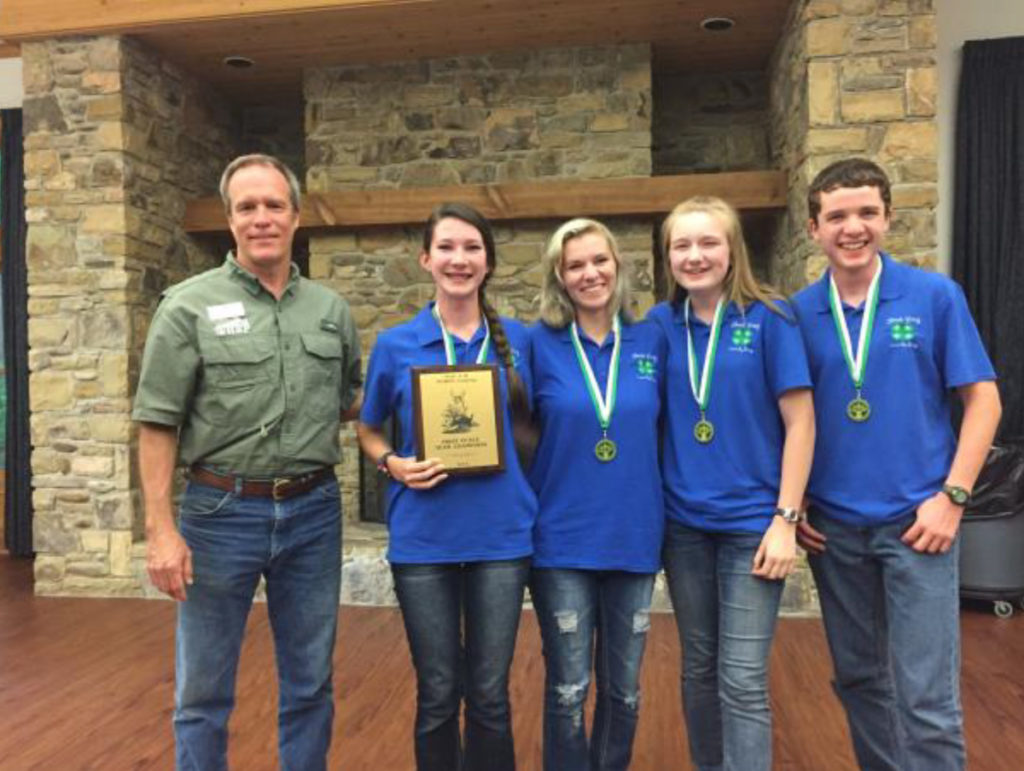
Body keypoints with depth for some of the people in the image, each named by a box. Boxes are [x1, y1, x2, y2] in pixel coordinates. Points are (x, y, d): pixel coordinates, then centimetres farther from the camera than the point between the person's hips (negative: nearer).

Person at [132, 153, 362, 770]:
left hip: (313, 511, 3)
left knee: (310, 686, 15)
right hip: (222, 512, -2)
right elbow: (158, 424, -5)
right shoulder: (190, 305, -4)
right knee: (204, 691, 11)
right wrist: (162, 529, -10)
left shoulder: (331, 309, 6)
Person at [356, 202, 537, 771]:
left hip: (501, 534, 1)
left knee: (490, 693, 12)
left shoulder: (518, 340, 2)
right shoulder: (395, 345, -1)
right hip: (423, 538, 0)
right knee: (437, 694, 12)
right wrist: (394, 464, -10)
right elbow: (368, 430, 10)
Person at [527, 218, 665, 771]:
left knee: (623, 687, 16)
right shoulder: (539, 344, -5)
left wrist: (658, 505, 2)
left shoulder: (652, 342, 2)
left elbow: (664, 432, 10)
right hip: (562, 541, -2)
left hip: (634, 537, 2)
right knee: (568, 689, 9)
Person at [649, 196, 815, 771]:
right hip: (684, 522, 4)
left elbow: (800, 421, -7)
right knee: (700, 669, 16)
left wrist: (785, 520, -11)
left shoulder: (769, 316, -7)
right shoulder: (661, 324, 2)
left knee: (742, 681, -1)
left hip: (752, 522, -3)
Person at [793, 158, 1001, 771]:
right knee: (859, 678, 17)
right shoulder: (796, 313, 0)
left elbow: (983, 399, -2)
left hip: (917, 520, -2)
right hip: (832, 526, 3)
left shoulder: (936, 296, -4)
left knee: (927, 695, 0)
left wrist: (952, 497, -10)